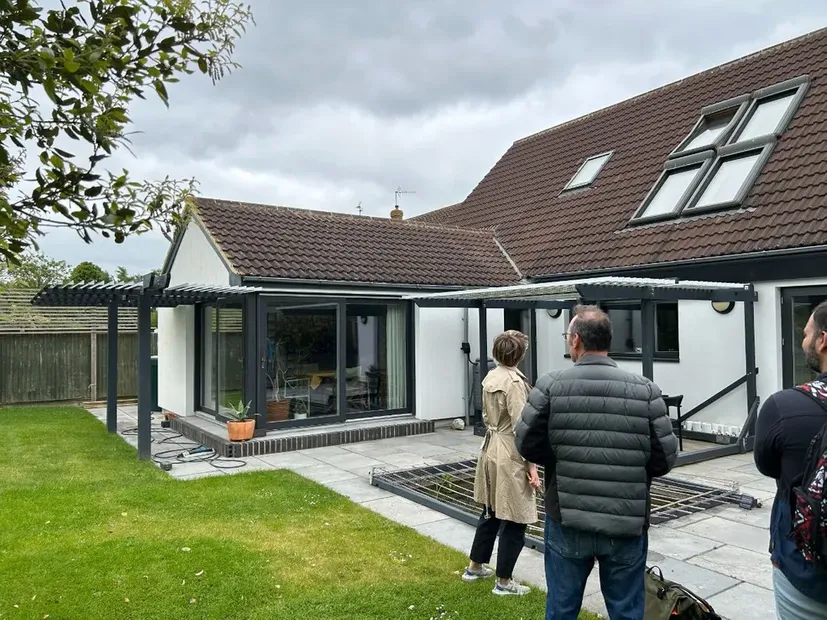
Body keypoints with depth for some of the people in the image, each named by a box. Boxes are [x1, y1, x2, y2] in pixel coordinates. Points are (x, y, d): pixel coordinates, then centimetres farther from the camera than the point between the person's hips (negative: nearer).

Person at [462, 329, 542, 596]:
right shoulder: (514, 382, -20)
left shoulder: (490, 377, 5)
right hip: (510, 456, -9)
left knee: (491, 513, 22)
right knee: (515, 521, 5)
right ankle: (503, 582, 17)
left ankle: (475, 567, 35)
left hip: (490, 450, 9)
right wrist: (531, 464, -15)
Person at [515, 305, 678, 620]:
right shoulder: (645, 389, -8)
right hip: (627, 525, 1)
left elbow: (527, 445, -5)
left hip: (567, 522, 0)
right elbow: (665, 457, -5)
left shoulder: (550, 386, -10)